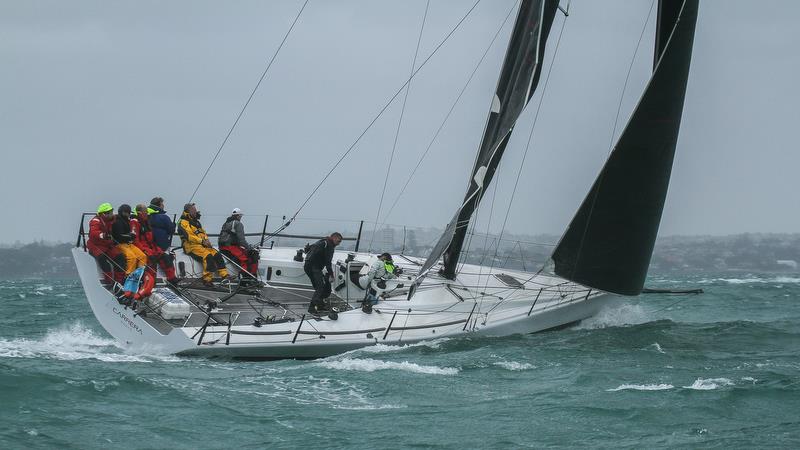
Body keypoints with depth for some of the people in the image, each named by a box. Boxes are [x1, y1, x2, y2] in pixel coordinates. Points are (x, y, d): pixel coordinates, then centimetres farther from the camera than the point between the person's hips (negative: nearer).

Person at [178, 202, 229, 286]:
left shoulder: (196, 222, 24)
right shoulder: (183, 223, -4)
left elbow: (203, 233, 22)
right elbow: (188, 236, -16)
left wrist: (206, 240, -1)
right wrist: (202, 241, -21)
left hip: (202, 245, 8)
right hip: (191, 246, -8)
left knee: (217, 255, -11)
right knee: (208, 256, -30)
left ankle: (224, 275, -15)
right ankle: (207, 279, -31)